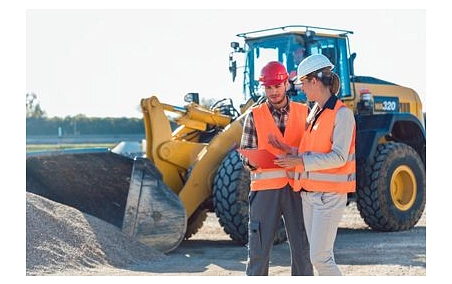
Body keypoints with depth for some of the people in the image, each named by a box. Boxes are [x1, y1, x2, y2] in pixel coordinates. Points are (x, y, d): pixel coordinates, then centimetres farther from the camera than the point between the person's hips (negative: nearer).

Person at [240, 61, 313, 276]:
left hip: (297, 188, 1)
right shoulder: (254, 116, 6)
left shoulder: (303, 112, 9)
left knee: (302, 247, 5)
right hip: (265, 187, -1)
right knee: (259, 249, 0)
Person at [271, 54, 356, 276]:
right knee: (318, 255, 10)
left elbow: (338, 157, -19)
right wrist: (285, 148, 5)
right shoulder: (315, 112, 13)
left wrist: (299, 161, -18)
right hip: (309, 193, 8)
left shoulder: (342, 114, -12)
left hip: (330, 196, -8)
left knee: (320, 257, -12)